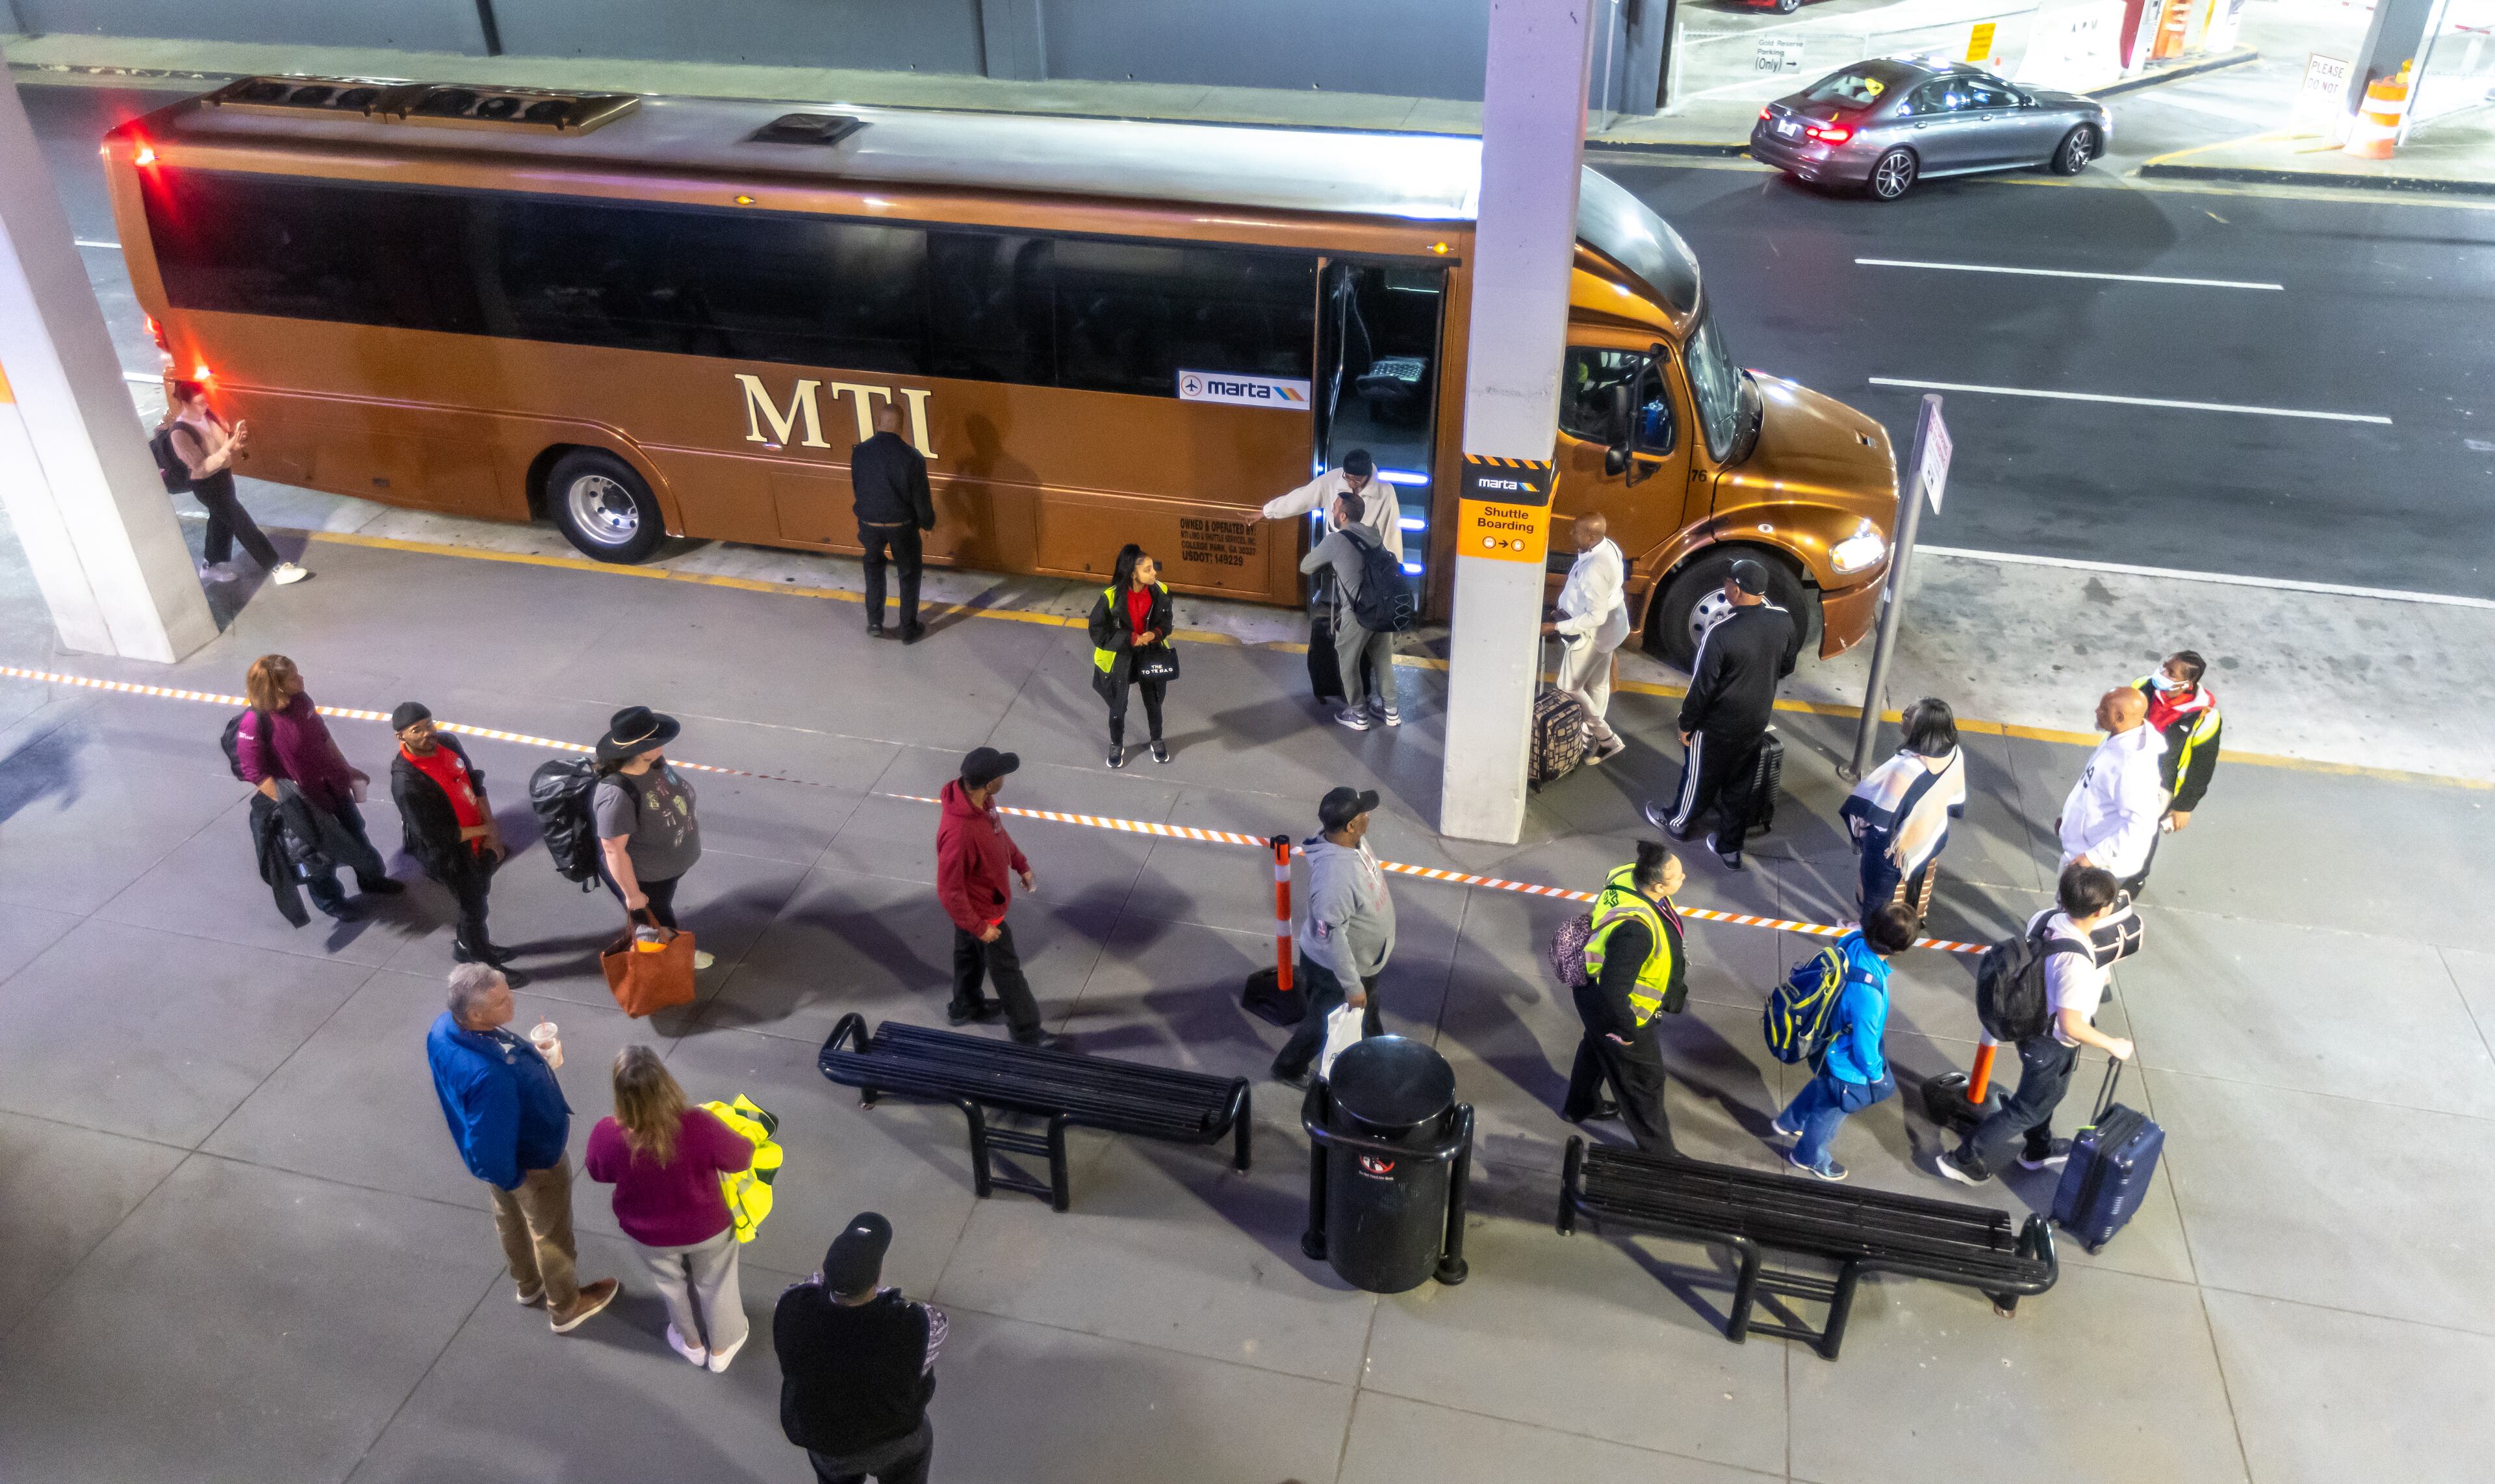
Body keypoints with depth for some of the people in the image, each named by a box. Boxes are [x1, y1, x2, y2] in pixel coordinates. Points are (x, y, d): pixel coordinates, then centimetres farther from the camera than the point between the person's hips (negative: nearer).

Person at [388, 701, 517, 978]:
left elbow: (475, 780, 1)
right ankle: (484, 965, 40)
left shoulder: (447, 742, -13)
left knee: (478, 896, 26)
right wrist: (487, 830, -18)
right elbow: (436, 836, -28)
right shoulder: (406, 783, -33)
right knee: (474, 906, 14)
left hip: (478, 840, 6)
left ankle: (466, 946, 53)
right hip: (449, 854, -6)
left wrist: (491, 832, -7)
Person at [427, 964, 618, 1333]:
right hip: (533, 1162, -7)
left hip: (493, 1149, 7)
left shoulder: (443, 1027, -22)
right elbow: (491, 1151, -36)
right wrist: (512, 1179, -15)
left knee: (511, 1219, 32)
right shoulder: (489, 1076, -48)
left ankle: (530, 1285, 60)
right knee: (551, 1234, 21)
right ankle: (566, 1308, 48)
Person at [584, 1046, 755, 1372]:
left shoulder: (606, 1136, -33)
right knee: (715, 1284, 29)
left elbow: (598, 1172, -8)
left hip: (649, 1234, 1)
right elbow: (743, 1157, -18)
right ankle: (722, 1347, 52)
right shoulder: (699, 1126, -38)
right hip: (708, 1228, -1)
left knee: (672, 1285, 32)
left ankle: (692, 1343, 57)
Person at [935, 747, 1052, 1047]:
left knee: (970, 953, 30)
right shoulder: (959, 832, -43)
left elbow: (998, 831, 7)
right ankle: (1026, 1030, 34)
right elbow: (950, 891, -31)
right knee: (1007, 969, 13)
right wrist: (979, 927, -21)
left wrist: (1021, 865, 12)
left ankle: (965, 1007, 54)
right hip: (982, 910, -8)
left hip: (981, 899, 8)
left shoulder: (980, 799, -17)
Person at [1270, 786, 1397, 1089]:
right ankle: (1289, 1068, 44)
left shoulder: (1351, 839, -15)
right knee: (1324, 1023, 19)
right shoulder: (1334, 877, -44)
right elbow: (1331, 937, -33)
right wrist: (1351, 985, -23)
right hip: (1336, 966, -8)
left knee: (1367, 1008, 34)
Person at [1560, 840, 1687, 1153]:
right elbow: (1614, 990, -37)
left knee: (1597, 1048, 34)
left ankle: (1580, 1106, 62)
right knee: (1644, 1079, 15)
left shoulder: (1631, 876, -18)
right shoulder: (1636, 930, -44)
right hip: (1614, 1010, -9)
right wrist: (1628, 1030, -20)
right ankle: (1657, 1153, 39)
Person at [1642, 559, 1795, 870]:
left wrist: (1686, 723, -7)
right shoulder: (1783, 621, -13)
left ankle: (1678, 822, 44)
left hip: (1718, 726, -5)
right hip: (1757, 722, 5)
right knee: (1739, 785, 19)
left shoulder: (1721, 633, -31)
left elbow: (1702, 685, -22)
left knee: (1700, 777, 19)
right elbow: (1786, 667, 5)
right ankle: (1729, 847, 32)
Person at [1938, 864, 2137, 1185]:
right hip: (2051, 1045, -8)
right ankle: (1965, 1159, 26)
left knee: (2048, 1094, 33)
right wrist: (2112, 1045, -21)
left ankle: (2038, 1150, 58)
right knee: (2030, 1109, 15)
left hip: (2034, 1024, 8)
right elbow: (2070, 1025, -35)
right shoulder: (2076, 963, -40)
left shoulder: (2045, 919, -18)